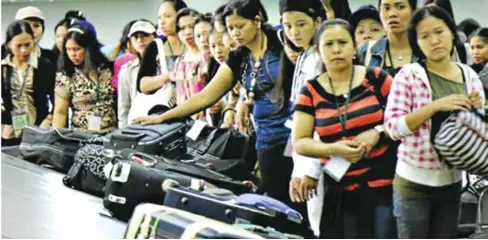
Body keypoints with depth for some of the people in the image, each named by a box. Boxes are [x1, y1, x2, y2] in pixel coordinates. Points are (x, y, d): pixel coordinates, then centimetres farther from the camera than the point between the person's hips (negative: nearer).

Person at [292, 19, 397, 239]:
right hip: (341, 192, 2)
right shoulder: (311, 91, 4)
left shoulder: (376, 78, 0)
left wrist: (377, 132, -16)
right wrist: (333, 149, -14)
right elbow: (299, 143, 2)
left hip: (384, 185, -2)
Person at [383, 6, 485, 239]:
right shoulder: (409, 75, -9)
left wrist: (477, 110, -11)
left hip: (451, 182, 4)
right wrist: (436, 106, -25)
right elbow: (393, 126, -17)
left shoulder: (470, 76, 4)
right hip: (413, 183, -4)